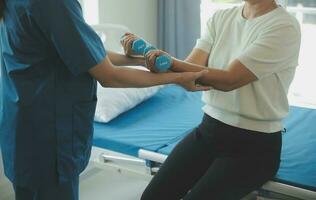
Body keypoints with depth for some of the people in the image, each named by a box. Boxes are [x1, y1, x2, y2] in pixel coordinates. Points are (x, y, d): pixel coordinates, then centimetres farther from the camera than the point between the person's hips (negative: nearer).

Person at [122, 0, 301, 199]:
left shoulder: (284, 26, -14)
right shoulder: (221, 17, 5)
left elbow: (228, 80, -22)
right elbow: (190, 68, -5)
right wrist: (145, 53, -19)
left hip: (253, 143, -5)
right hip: (208, 130, 5)